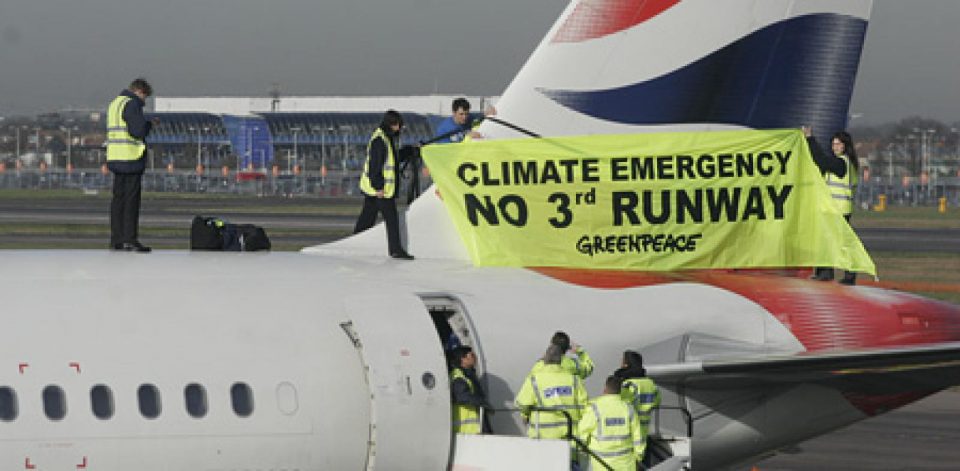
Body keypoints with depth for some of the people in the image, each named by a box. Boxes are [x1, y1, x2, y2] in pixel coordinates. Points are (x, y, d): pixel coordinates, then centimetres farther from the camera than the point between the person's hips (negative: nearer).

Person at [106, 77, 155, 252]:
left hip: (115, 158, 9)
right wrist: (149, 125, 1)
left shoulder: (115, 104, 19)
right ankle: (130, 239, -8)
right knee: (131, 199, -6)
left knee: (118, 198, 10)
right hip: (131, 158, -9)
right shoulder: (132, 104, -11)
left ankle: (116, 239, 11)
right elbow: (138, 131, -20)